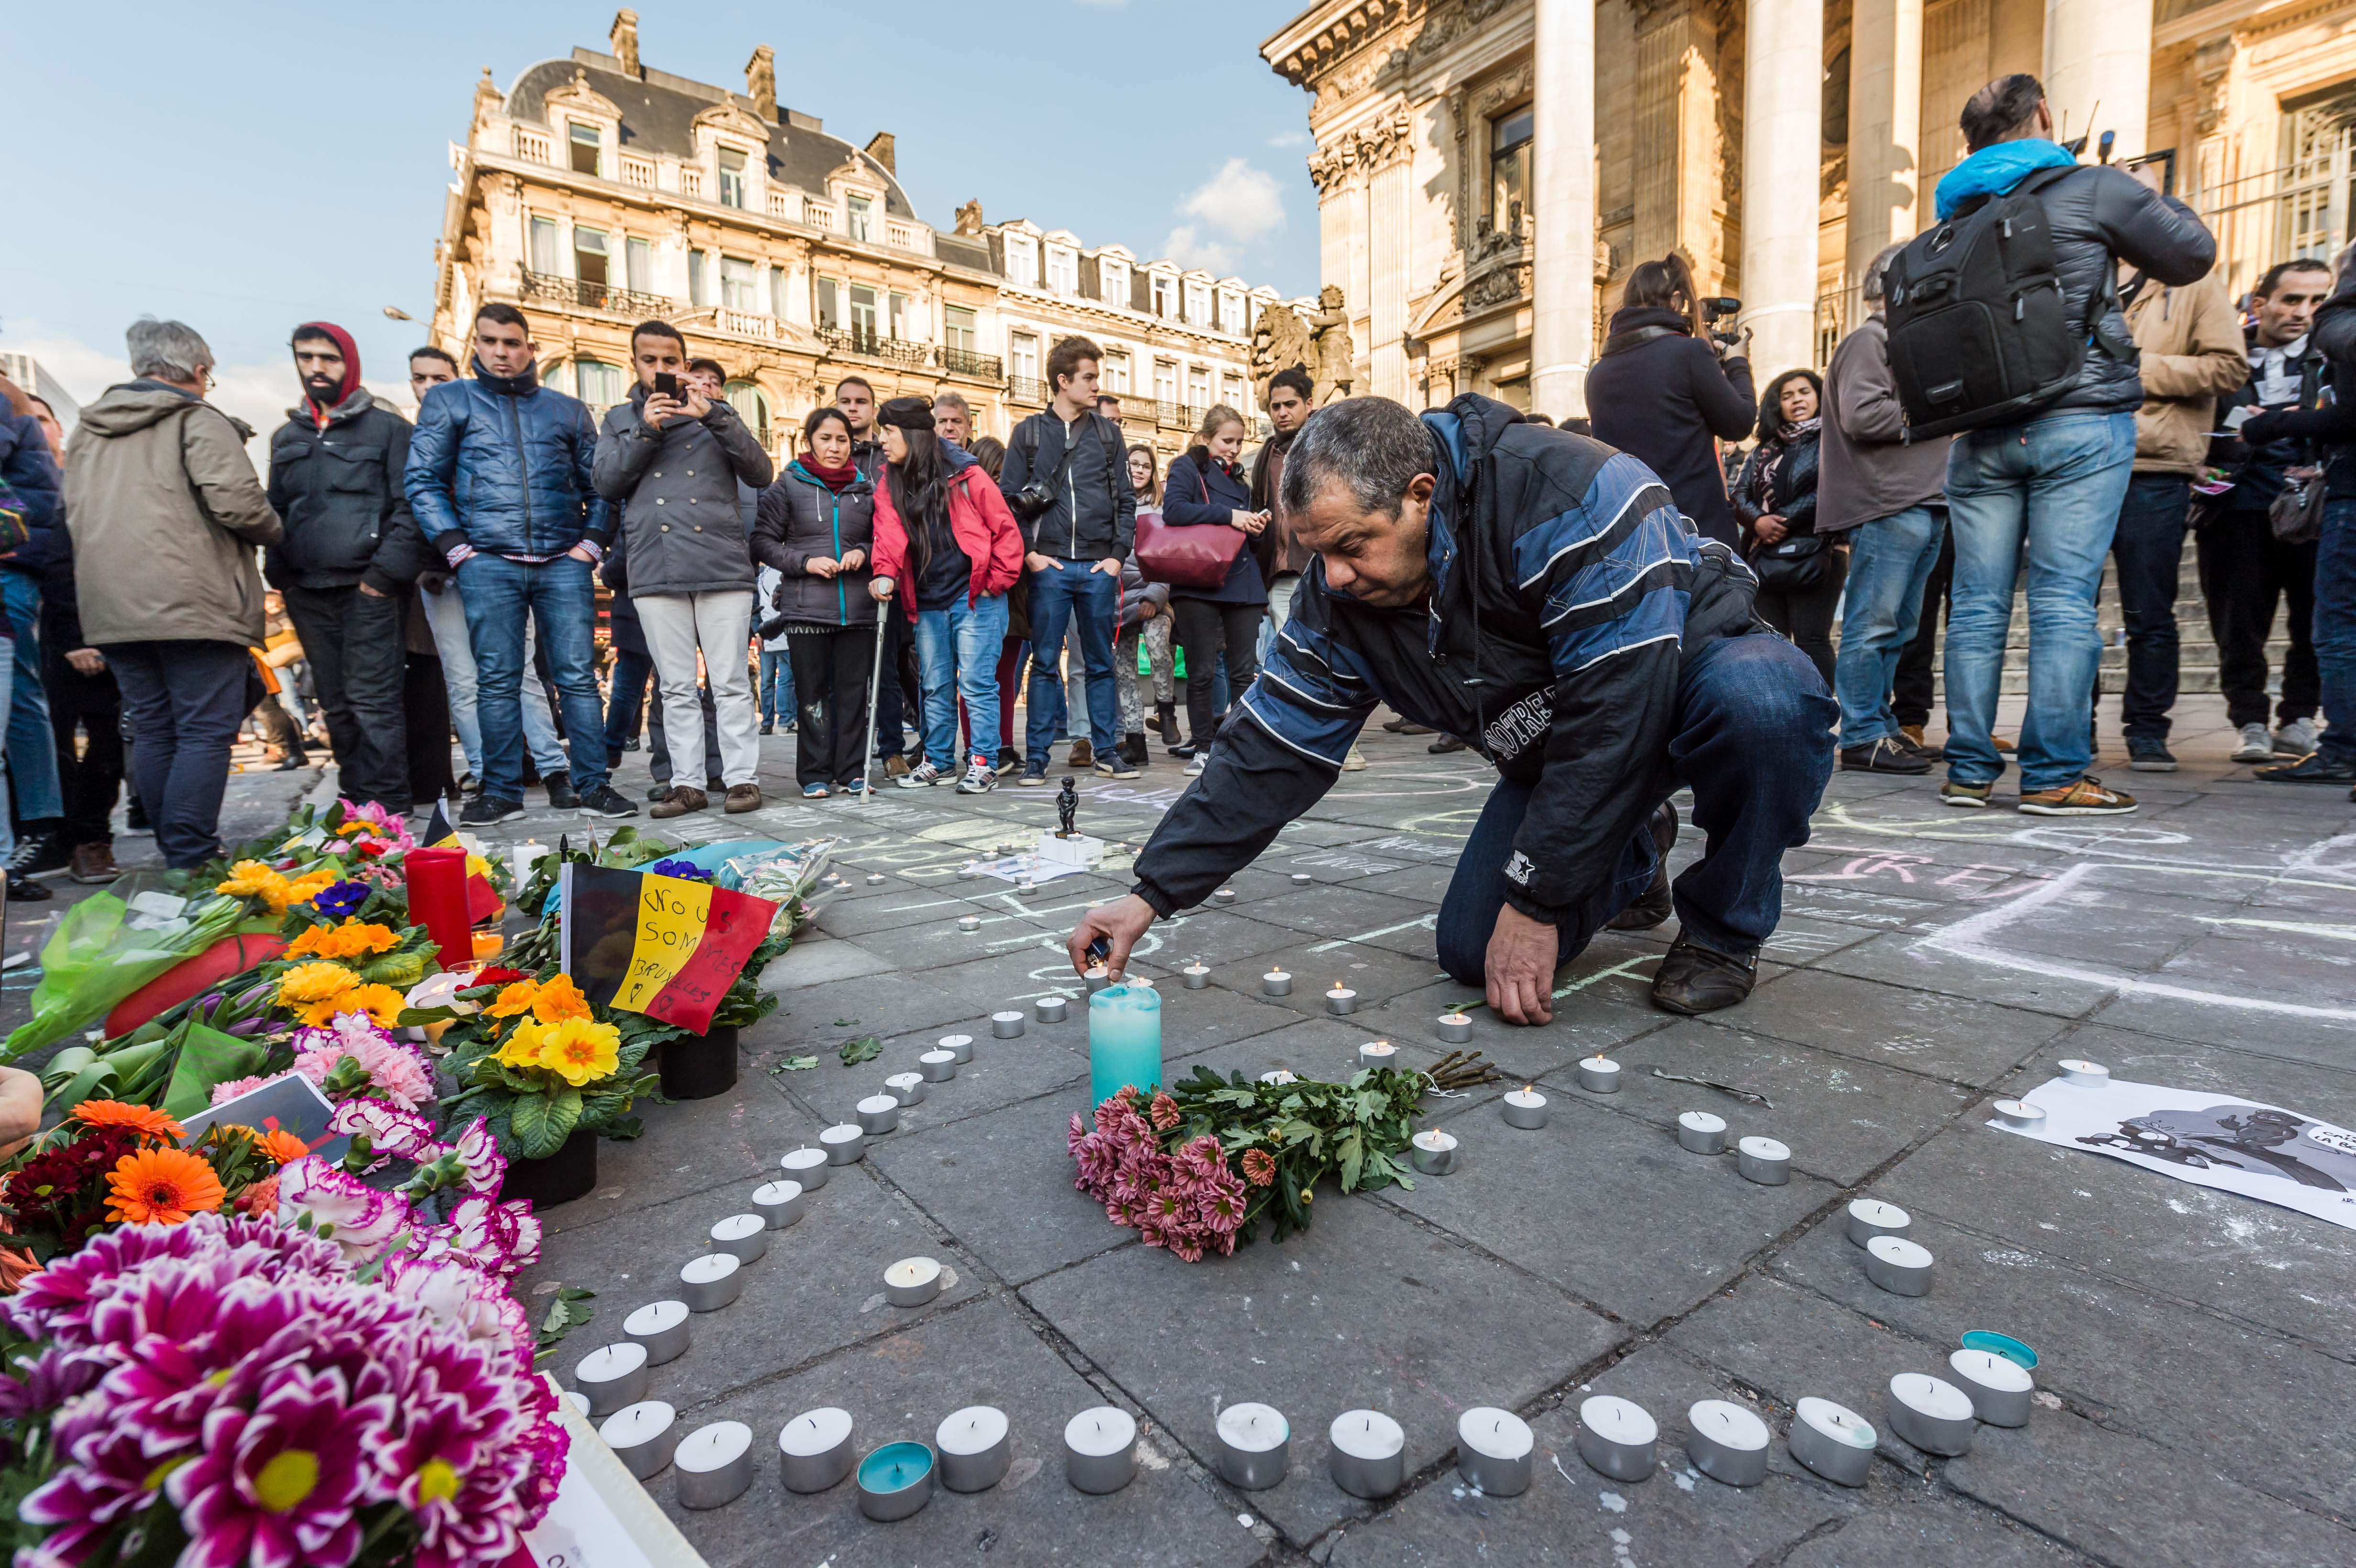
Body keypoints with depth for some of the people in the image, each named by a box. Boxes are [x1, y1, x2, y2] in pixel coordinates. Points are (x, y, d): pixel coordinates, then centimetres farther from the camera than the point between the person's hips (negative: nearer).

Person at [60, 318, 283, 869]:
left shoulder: (86, 431, 19)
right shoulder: (198, 420, -4)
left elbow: (75, 517, 22)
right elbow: (237, 502, -16)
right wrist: (275, 531, 3)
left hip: (111, 610, 7)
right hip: (193, 606, -7)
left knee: (154, 734, 13)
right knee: (205, 734, -5)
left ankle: (175, 856, 20)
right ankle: (190, 862, -9)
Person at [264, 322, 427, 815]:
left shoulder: (386, 428, 3)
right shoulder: (287, 437, 20)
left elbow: (410, 507, -4)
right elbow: (275, 511, 24)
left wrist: (386, 573, -13)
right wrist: (279, 573, 10)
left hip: (369, 591, -6)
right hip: (308, 593, 6)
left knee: (373, 700, -9)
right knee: (336, 705, 10)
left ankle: (386, 807, -5)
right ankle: (356, 802, 18)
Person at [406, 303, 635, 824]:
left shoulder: (567, 409, 17)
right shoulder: (449, 400, 13)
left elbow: (598, 485, 16)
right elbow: (423, 479, 7)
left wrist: (591, 542, 2)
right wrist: (455, 547, -4)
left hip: (563, 563, 1)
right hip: (488, 563, 0)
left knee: (578, 677, -3)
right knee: (497, 680, 0)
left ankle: (593, 785, 1)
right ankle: (501, 791, 6)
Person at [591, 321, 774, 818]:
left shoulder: (716, 413, 14)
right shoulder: (620, 419, 20)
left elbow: (762, 474, 1)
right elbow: (605, 483, 6)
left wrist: (711, 417, -8)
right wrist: (646, 432, -4)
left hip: (723, 570, -2)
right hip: (655, 574, 2)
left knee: (731, 683, -4)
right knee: (676, 688, 4)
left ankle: (742, 777, 1)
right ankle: (689, 783, 9)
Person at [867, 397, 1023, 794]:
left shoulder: (967, 476, -6)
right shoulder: (890, 486, 9)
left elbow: (1006, 530, -3)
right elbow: (889, 533, -5)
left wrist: (995, 582, -6)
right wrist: (885, 572, -24)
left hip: (974, 598, -5)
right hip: (926, 604, 5)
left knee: (976, 683, -5)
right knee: (935, 685, 12)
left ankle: (982, 763, 1)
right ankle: (936, 760, 22)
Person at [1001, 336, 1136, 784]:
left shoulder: (1108, 433, 12)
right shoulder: (1029, 432, 7)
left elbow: (1126, 500, 10)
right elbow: (1008, 499, 4)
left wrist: (1118, 554, 0)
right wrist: (1029, 553, -6)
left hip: (1099, 567, 2)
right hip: (1050, 566, -2)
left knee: (1101, 663, 8)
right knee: (1045, 663, 1)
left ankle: (1104, 749, 18)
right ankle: (1036, 757, 7)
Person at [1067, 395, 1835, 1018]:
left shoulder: (1571, 494, -34)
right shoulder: (1339, 596, -15)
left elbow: (1615, 715, -35)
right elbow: (1270, 754, -13)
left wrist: (1536, 900, -30)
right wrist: (1155, 891, -18)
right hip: (1556, 754, 5)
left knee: (1761, 696, -41)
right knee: (1472, 951, -9)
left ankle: (1723, 928, -11)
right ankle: (1635, 858, 20)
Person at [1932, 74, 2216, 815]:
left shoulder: (1955, 209, 14)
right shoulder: (2092, 189, 2)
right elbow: (2193, 254, 11)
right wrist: (2157, 209, 27)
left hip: (1980, 429, 4)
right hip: (2080, 422, -3)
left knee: (1978, 602, 4)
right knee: (2064, 600, -4)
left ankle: (1969, 770, 5)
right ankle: (2052, 776, -4)